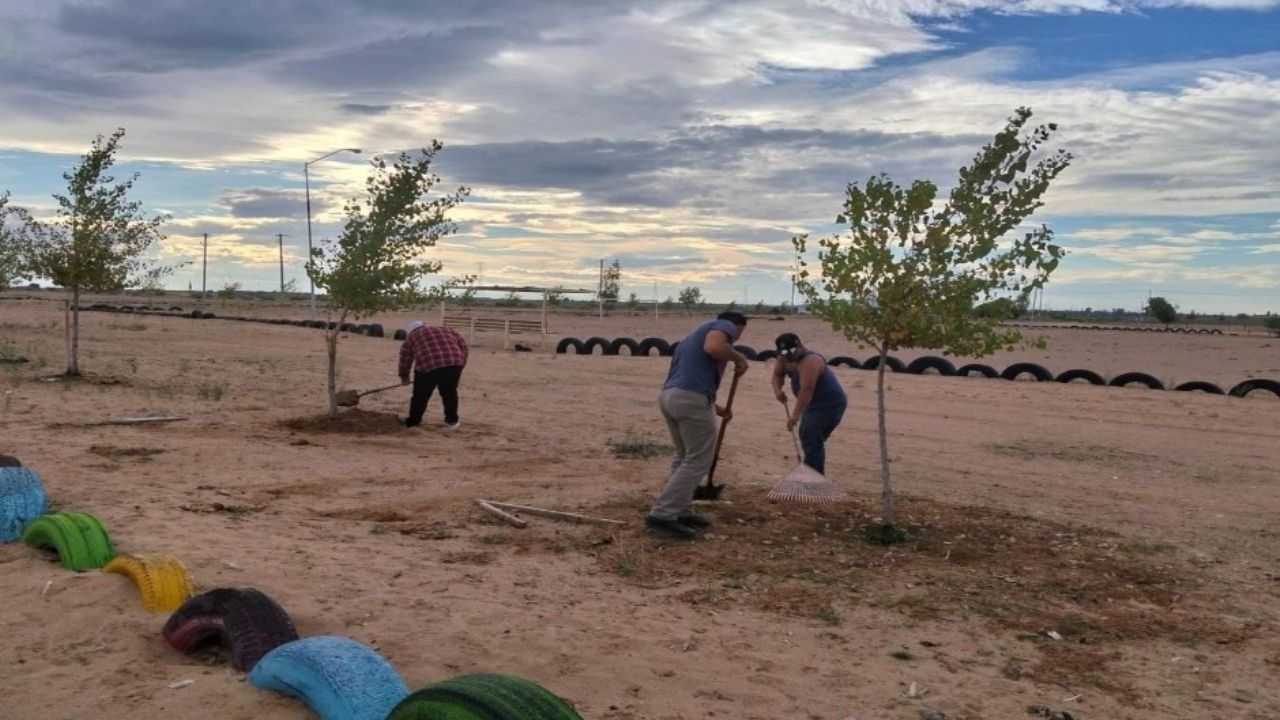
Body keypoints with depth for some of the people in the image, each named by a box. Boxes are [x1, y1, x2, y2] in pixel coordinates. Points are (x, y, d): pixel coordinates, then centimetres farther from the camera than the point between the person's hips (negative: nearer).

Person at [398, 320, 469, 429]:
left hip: (428, 366, -2)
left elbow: (405, 357, 23)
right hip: (453, 363, 2)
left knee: (420, 396, 12)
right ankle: (452, 421, 24)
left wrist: (404, 375, 33)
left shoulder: (411, 337, 24)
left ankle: (412, 422, 22)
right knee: (450, 393, 19)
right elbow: (462, 345, 25)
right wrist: (460, 363, 26)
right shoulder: (445, 329, 30)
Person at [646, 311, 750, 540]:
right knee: (697, 461, -2)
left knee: (683, 457, 21)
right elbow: (713, 347, -20)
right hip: (692, 400, -9)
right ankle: (662, 515, -6)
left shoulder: (696, 334, 31)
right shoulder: (725, 325, 5)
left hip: (669, 396, 9)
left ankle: (681, 512, 24)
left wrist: (715, 407, 40)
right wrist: (739, 358, -2)